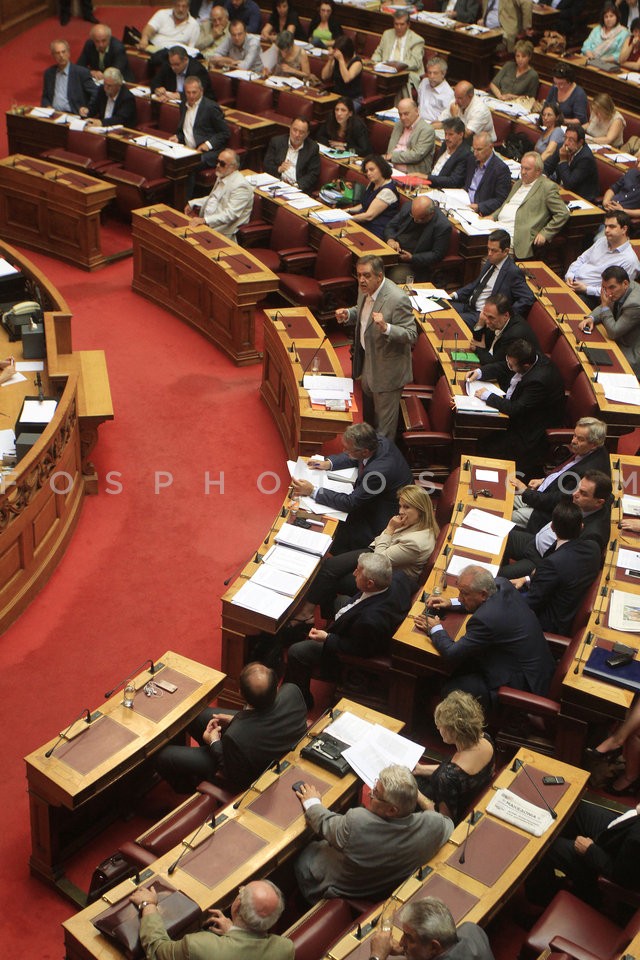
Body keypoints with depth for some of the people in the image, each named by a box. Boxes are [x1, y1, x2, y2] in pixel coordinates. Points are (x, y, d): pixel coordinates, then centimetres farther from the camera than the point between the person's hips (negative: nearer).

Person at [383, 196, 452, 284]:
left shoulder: (443, 226, -15)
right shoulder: (407, 207, 0)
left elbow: (437, 255, -11)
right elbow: (390, 226, 12)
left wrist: (412, 258, -19)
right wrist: (390, 239, -11)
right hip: (391, 253, 5)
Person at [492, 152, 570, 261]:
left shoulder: (548, 187, 0)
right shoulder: (518, 184, 25)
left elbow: (563, 214, -5)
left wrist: (545, 234, -11)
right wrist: (492, 217, 12)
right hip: (499, 226, 8)